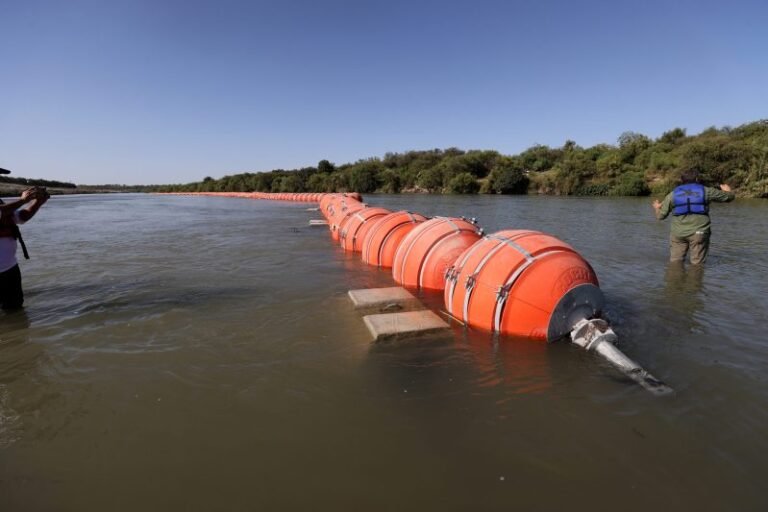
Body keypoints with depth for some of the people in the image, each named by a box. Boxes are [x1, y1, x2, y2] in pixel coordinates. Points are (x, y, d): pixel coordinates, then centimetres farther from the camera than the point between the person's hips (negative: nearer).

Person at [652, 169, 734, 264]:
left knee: (675, 262, 7)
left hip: (678, 233, 1)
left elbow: (661, 216, 6)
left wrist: (657, 208, 30)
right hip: (699, 233, -1)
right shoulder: (706, 191, 4)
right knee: (697, 264, 5)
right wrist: (727, 191, 42)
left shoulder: (673, 194, 5)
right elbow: (730, 196, 17)